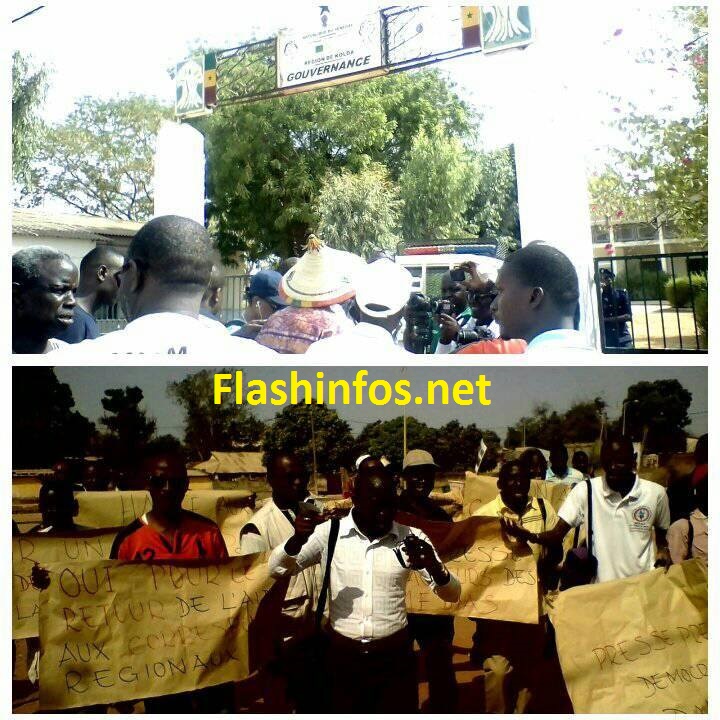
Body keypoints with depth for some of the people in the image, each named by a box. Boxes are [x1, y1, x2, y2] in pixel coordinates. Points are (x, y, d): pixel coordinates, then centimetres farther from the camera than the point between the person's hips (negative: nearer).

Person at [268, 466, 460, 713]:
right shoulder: (329, 533, -7)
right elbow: (277, 569, -5)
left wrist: (434, 566, -30)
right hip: (342, 656, 0)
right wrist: (298, 538, -27)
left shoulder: (411, 538, -6)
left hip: (395, 656, 0)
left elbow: (452, 594, -6)